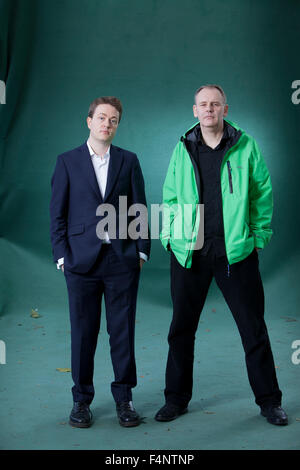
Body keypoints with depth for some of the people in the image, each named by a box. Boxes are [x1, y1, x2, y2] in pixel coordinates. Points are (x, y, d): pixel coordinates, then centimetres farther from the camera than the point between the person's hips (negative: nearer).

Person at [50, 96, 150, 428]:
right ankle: (81, 399, 20)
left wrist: (142, 251, 1)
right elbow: (57, 213, 4)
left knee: (123, 331, 6)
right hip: (82, 261, -1)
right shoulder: (68, 162, 5)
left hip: (122, 260, 1)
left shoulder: (128, 161, 8)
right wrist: (62, 256, -3)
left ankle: (124, 397, 20)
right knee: (83, 332, 6)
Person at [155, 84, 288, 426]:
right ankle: (176, 398, 25)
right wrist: (170, 237, 4)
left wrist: (259, 237, 0)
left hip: (236, 251, -1)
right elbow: (169, 198, 13)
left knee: (253, 328, 5)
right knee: (181, 329, 9)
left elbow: (262, 194, 5)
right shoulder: (182, 150, 7)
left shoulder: (245, 147, 2)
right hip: (188, 252, 2)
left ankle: (269, 400, 21)